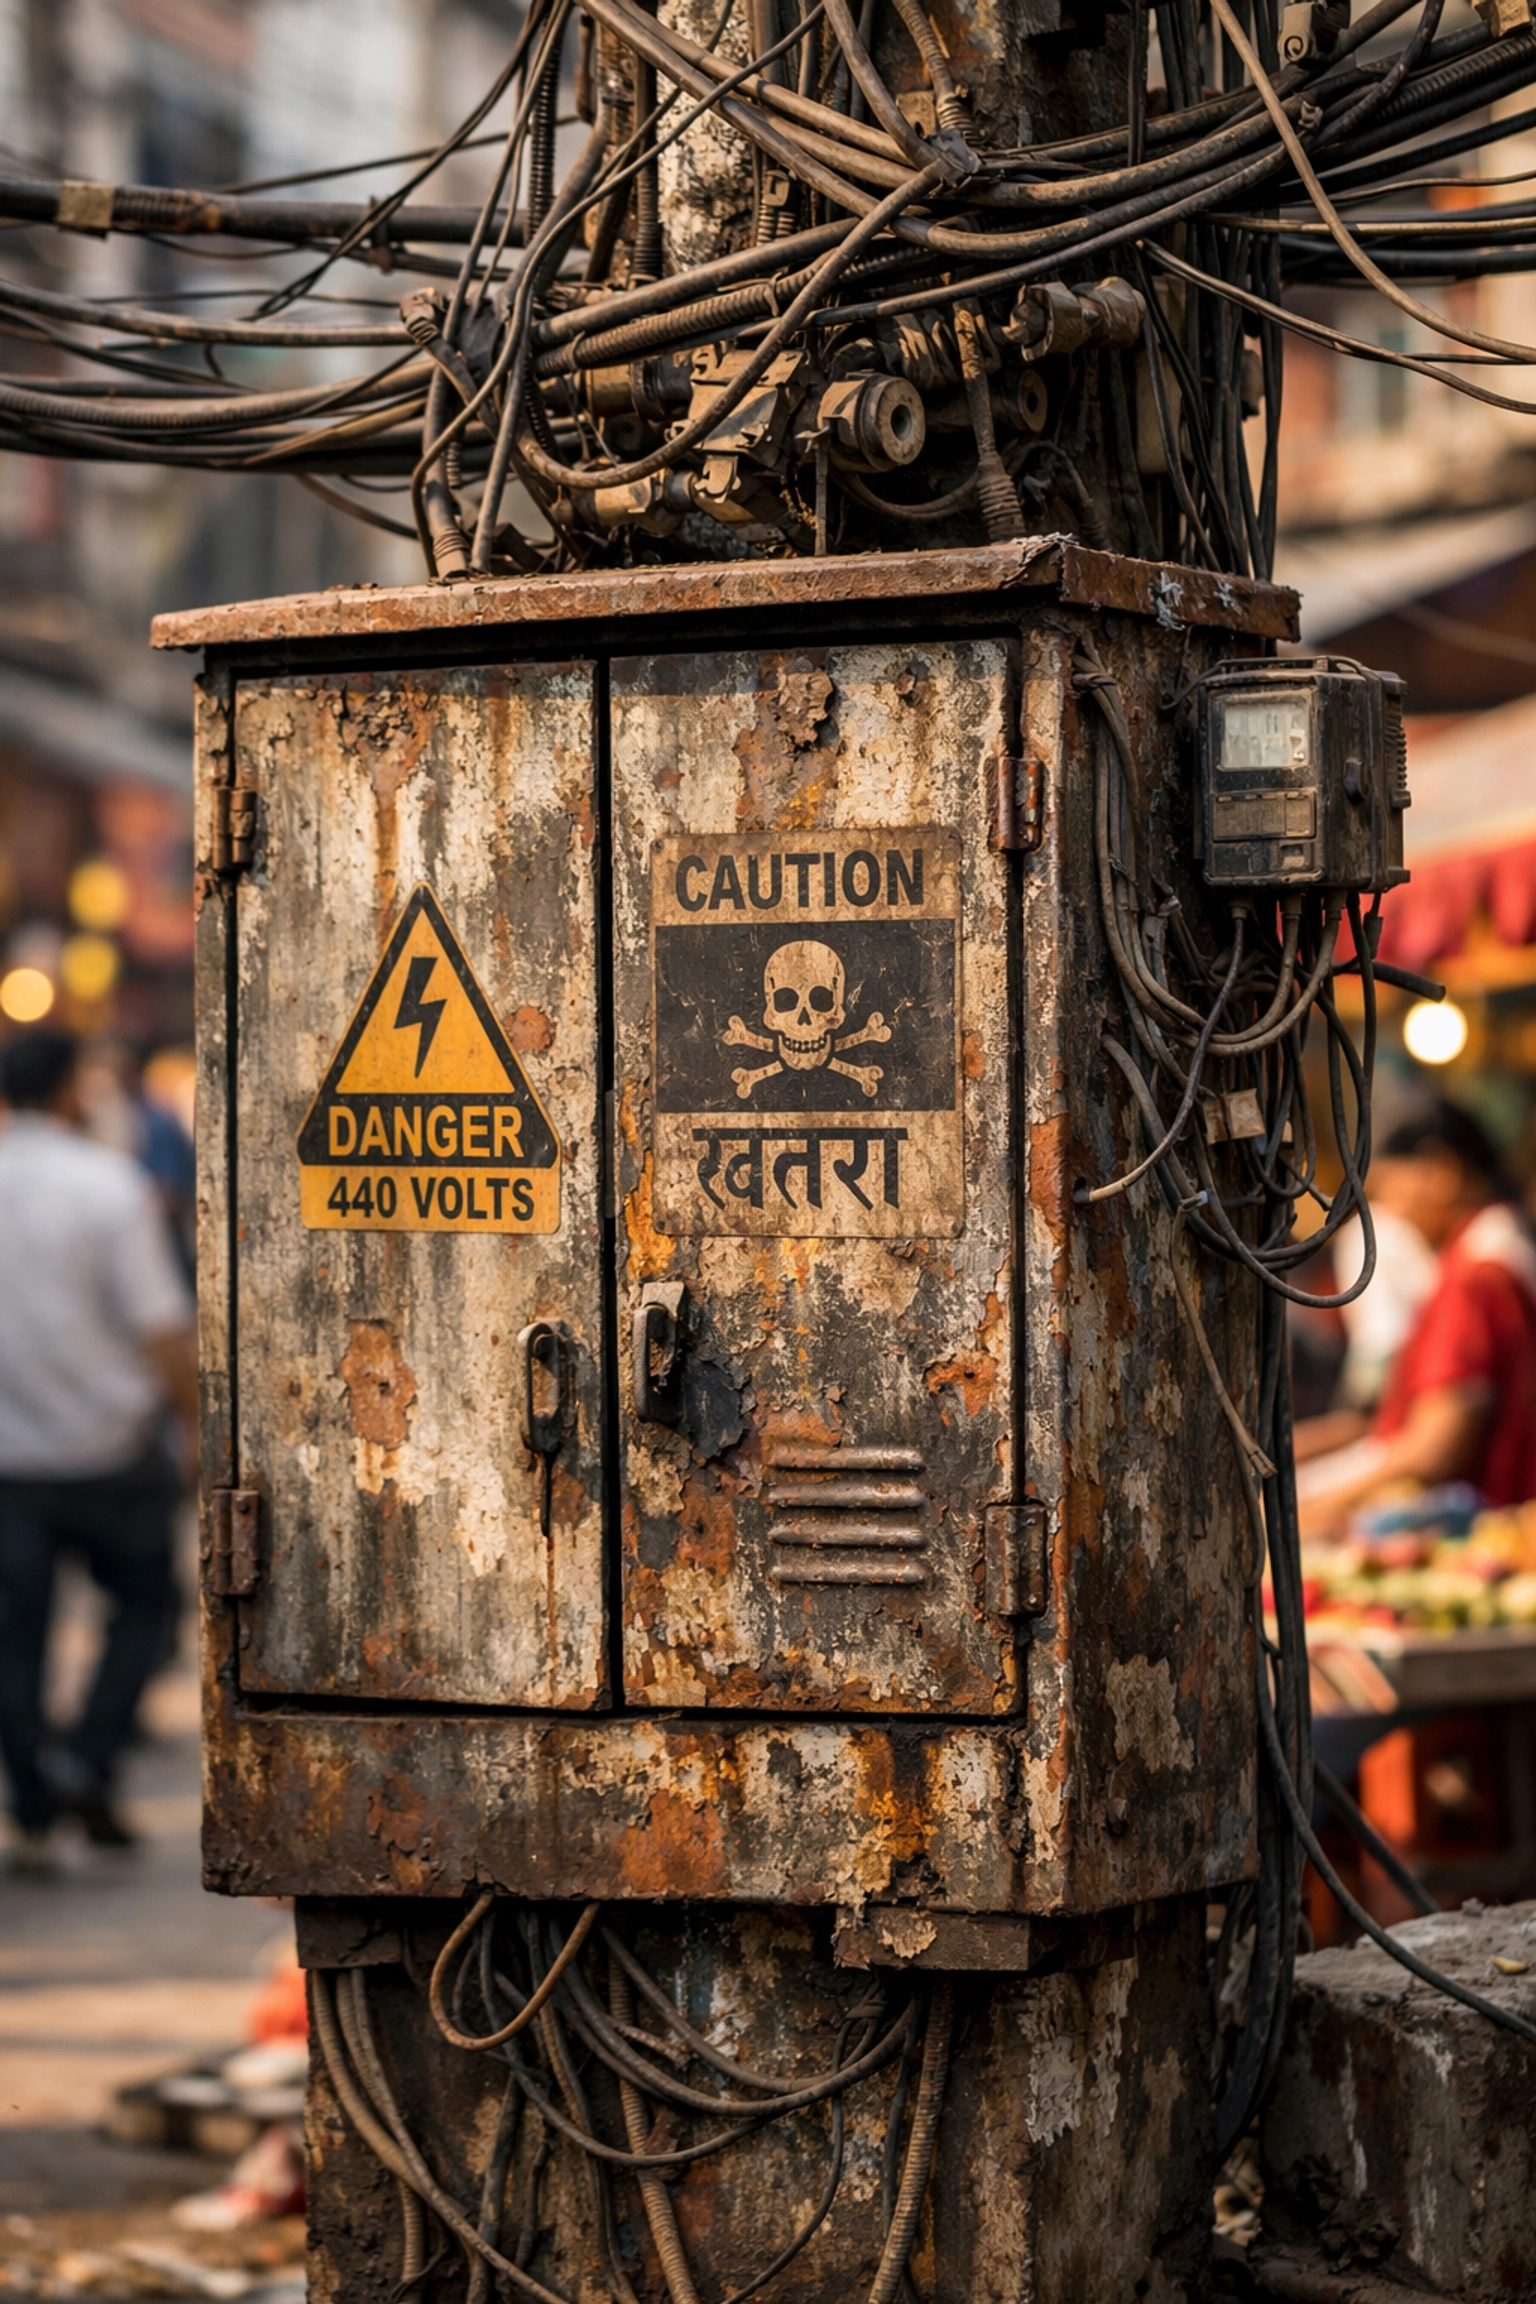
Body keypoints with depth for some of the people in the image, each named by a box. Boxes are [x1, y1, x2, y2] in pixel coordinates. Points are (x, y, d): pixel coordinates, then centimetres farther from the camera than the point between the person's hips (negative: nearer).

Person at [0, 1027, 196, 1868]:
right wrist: (199, 1423, -1)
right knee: (144, 1599, 15)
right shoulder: (109, 1184, -11)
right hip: (107, 1443, -3)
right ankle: (88, 1764, 0)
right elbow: (163, 1329, -13)